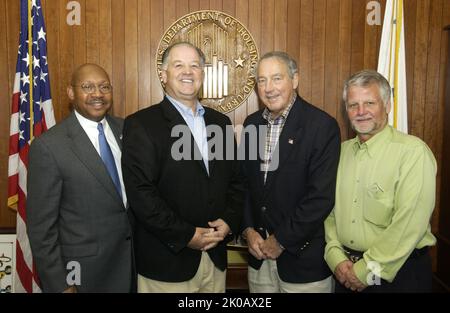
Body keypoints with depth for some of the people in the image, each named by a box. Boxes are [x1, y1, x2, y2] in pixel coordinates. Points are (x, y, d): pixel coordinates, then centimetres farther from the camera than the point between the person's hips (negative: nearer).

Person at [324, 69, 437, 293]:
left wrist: (367, 270, -16)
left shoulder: (413, 151, -15)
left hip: (398, 272, -5)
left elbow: (409, 223, -21)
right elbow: (329, 208, 4)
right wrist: (336, 258, -8)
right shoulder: (342, 151, 4)